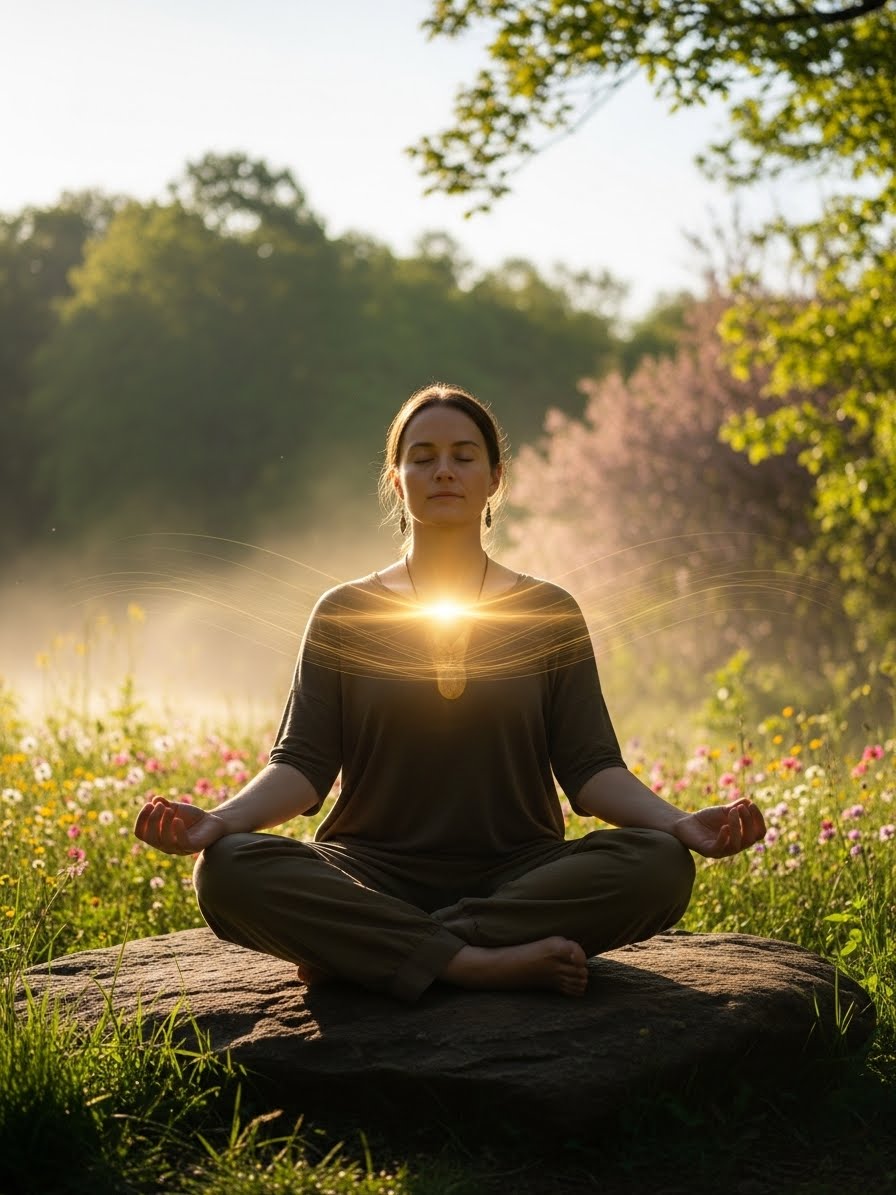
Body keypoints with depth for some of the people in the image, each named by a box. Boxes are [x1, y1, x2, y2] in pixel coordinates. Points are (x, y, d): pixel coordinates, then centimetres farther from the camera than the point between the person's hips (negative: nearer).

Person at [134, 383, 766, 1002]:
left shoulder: (548, 614, 11)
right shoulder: (344, 616, 10)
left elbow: (591, 768, 4)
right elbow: (303, 765, 2)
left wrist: (679, 822, -16)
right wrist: (222, 819, -19)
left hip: (518, 874, 1)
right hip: (373, 873, -1)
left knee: (659, 865, -29)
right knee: (228, 870, -29)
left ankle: (359, 949, -26)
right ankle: (480, 964, -31)